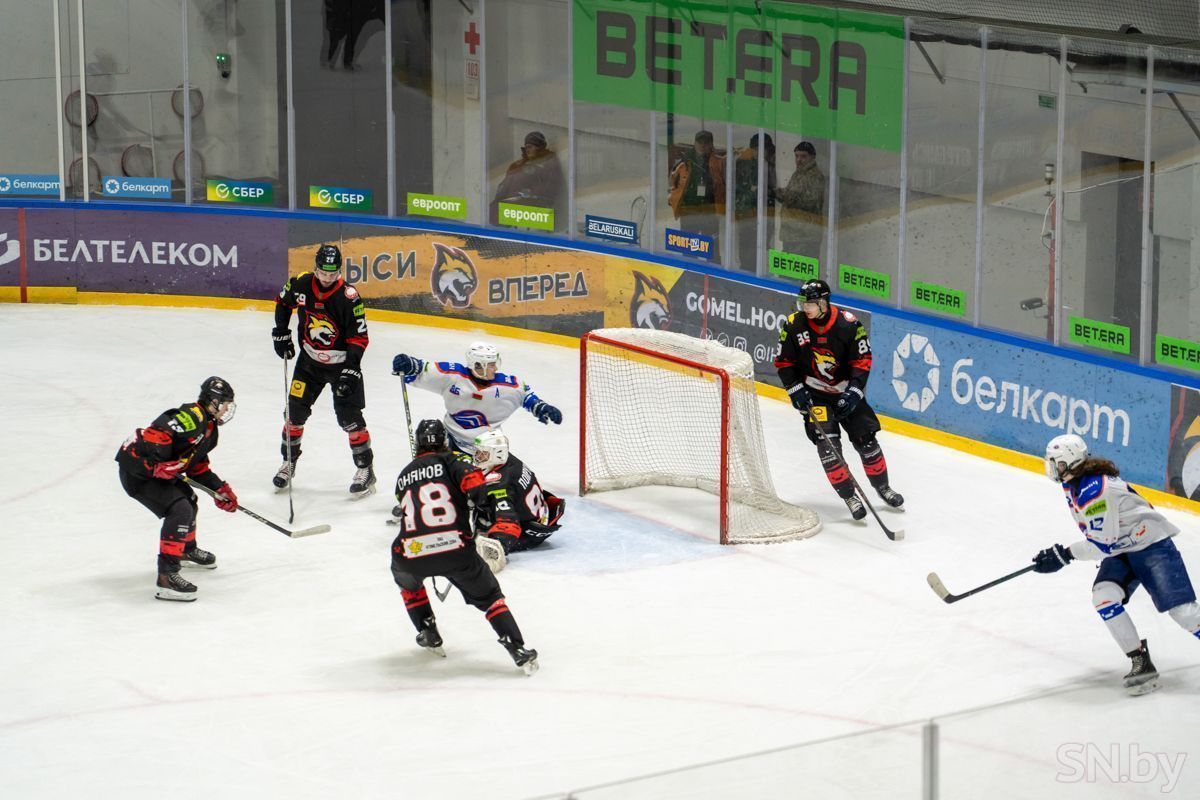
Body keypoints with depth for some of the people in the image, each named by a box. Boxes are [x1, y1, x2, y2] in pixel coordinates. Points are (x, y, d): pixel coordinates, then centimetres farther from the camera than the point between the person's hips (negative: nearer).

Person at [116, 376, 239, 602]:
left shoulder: (209, 427, 14)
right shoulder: (192, 417, -20)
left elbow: (198, 465, 23)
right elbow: (156, 433, -32)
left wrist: (220, 489, 19)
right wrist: (159, 464, -32)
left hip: (157, 469, 11)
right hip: (138, 468, -11)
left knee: (188, 499, 27)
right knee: (180, 510, -21)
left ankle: (186, 550, 52)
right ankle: (166, 577, -24)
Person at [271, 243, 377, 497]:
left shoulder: (349, 297, -23)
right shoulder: (300, 285, -12)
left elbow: (359, 337, -19)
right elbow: (282, 302, 11)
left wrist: (351, 371, -25)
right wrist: (281, 334, 6)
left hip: (342, 363, -4)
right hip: (310, 360, 4)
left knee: (349, 416, -6)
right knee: (296, 410, 6)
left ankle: (365, 469, 5)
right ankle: (289, 462, 24)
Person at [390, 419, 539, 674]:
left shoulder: (404, 476, 26)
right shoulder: (450, 461, 12)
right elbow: (478, 484, -8)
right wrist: (505, 518, -8)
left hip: (412, 552, 3)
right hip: (455, 549, -2)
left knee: (407, 580, 38)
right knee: (489, 596, 15)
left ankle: (429, 634, 34)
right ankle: (519, 651, 2)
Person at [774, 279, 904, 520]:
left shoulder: (849, 324, -17)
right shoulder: (793, 326, -13)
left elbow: (862, 360, -10)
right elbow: (784, 362, -2)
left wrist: (853, 392, -19)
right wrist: (795, 389, -11)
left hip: (847, 391, 0)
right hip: (814, 394, 0)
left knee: (866, 439, 3)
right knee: (827, 442, -15)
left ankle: (882, 487, 26)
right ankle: (849, 497, -4)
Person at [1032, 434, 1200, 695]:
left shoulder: (1094, 490, -28)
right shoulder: (1073, 484, 3)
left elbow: (1105, 543, -26)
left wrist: (1065, 555, -21)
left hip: (1151, 544, -9)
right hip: (1121, 550, 9)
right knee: (1103, 596, -16)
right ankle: (1141, 662, -12)